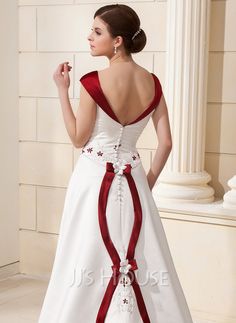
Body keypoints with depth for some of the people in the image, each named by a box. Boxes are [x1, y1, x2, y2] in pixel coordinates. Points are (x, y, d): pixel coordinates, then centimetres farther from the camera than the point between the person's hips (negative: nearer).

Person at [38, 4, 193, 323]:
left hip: (95, 179, -4)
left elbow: (78, 139, -7)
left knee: (90, 262, 7)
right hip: (133, 180, 5)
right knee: (143, 262, 13)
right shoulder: (152, 83, 0)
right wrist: (149, 181, 13)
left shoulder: (93, 81, -16)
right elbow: (166, 142, 1)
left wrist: (62, 90, -3)